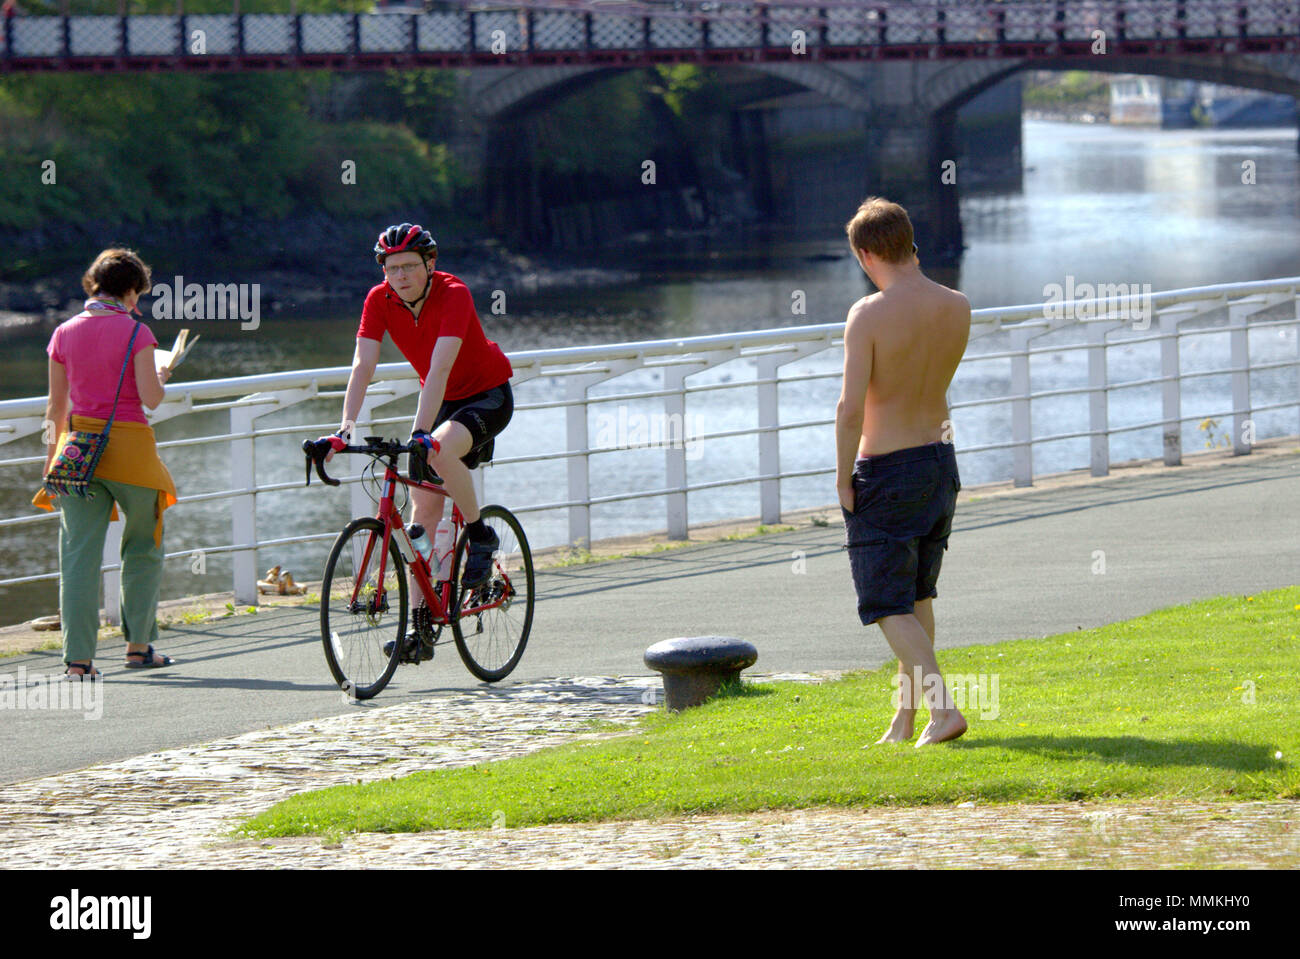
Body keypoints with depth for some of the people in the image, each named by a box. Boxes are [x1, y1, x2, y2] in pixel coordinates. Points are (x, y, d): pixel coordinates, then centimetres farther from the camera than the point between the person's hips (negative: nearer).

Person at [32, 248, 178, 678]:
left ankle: (78, 656, -5)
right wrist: (160, 379, 10)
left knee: (79, 553, 1)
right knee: (143, 549, 16)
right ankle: (139, 645, 19)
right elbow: (150, 398, -12)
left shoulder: (65, 334, 4)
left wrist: (52, 454, 17)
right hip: (129, 445, -3)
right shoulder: (135, 332, -8)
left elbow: (56, 407, 8)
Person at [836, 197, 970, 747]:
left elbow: (851, 407, -23)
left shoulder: (869, 315, -20)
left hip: (885, 473, -6)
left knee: (890, 607, 1)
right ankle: (904, 717, 26)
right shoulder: (958, 309, -2)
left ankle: (942, 708, -14)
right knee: (917, 595, 20)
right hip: (940, 459, 6)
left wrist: (843, 479, -11)